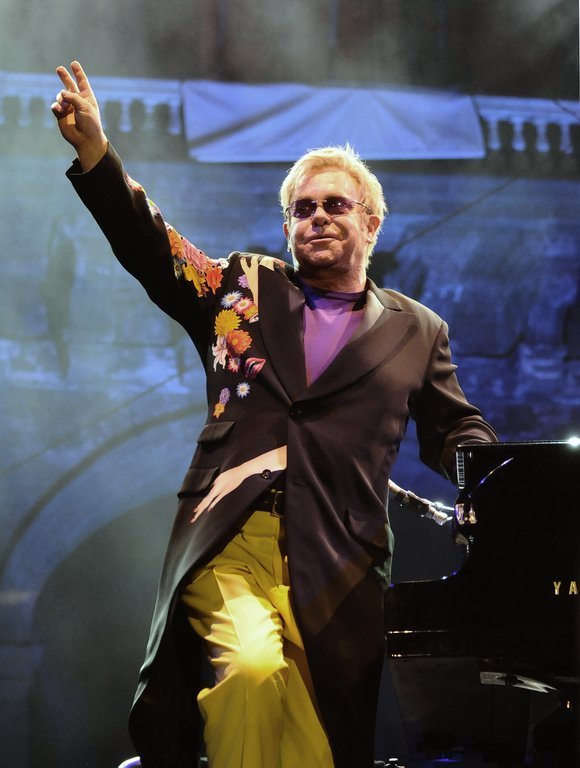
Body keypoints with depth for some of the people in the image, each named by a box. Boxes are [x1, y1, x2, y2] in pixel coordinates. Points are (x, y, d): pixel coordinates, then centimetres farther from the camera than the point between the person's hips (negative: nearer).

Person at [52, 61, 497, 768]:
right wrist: (95, 153, 2)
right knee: (254, 669, -29)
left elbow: (456, 432, 17)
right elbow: (151, 247, 13)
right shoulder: (244, 290, 19)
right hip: (227, 543, 0)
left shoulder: (416, 331, 17)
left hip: (336, 565, 1)